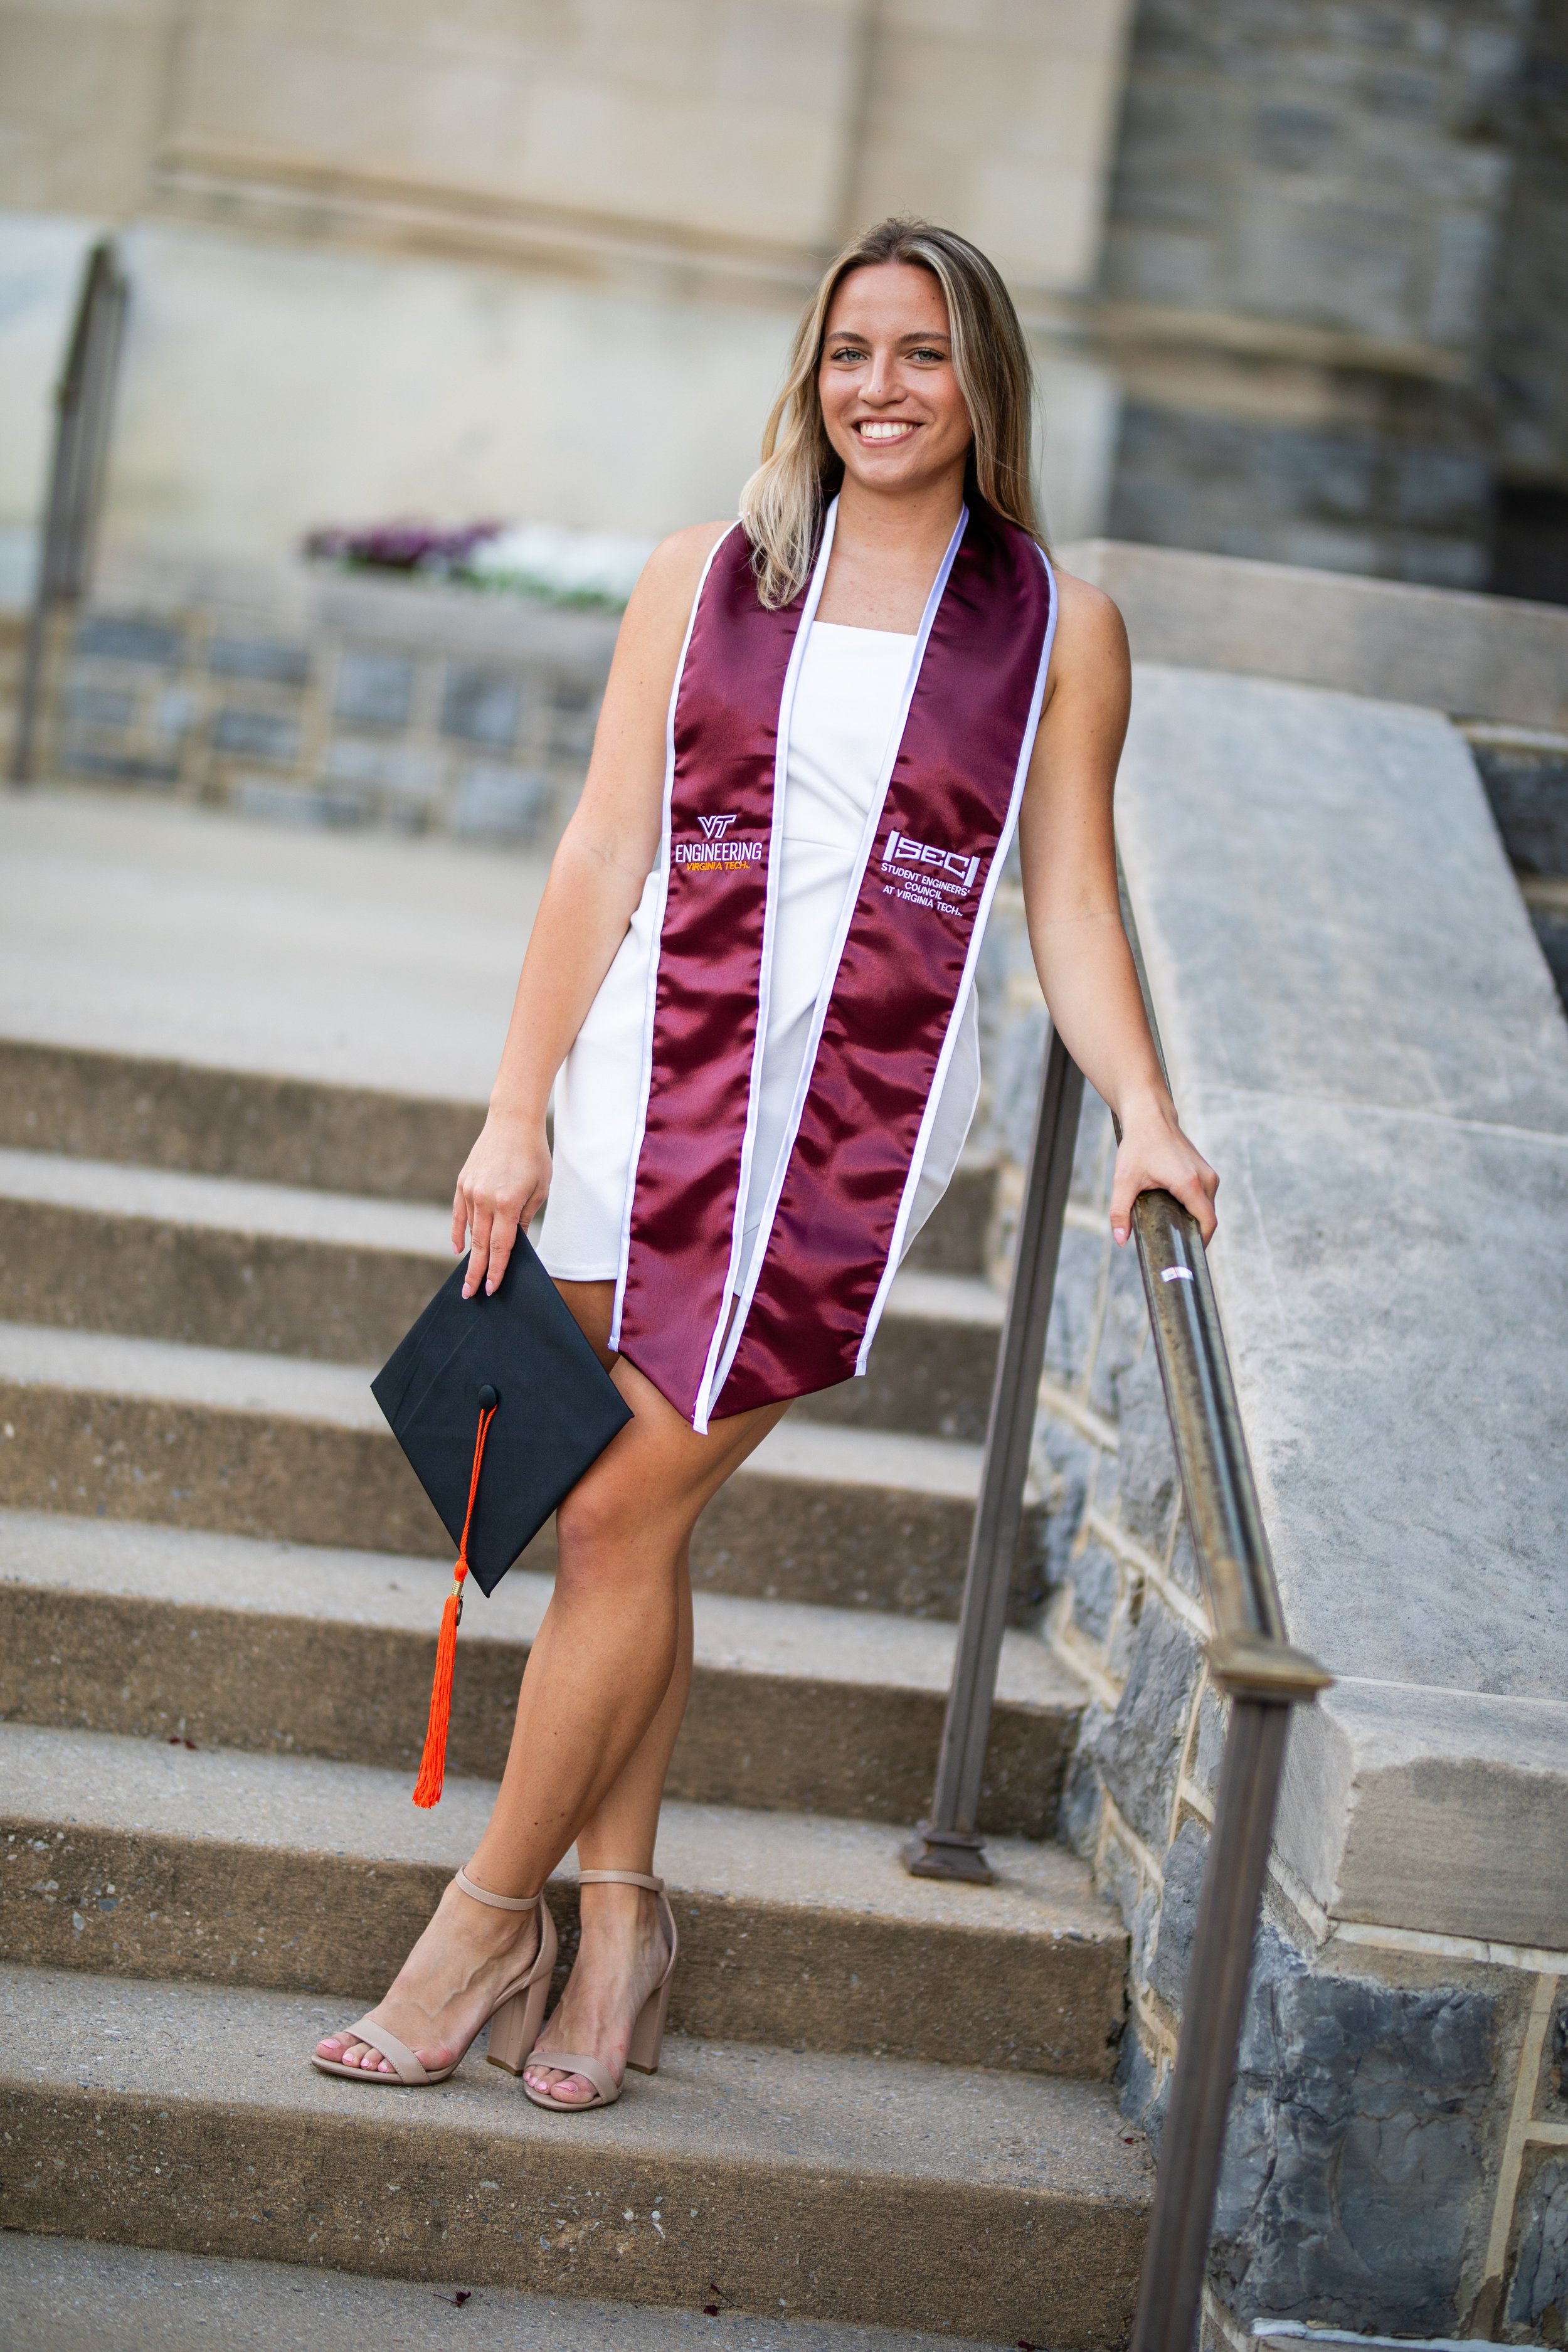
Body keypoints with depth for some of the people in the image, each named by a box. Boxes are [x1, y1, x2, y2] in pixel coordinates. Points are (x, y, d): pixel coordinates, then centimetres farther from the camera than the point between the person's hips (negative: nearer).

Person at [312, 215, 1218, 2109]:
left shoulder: (1059, 629, 5)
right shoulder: (703, 580, 8)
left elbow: (1073, 907, 5)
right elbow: (605, 855, 6)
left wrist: (1145, 1119, -9)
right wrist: (516, 1110, 2)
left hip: (851, 1128, -2)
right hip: (651, 1089, 2)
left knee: (622, 1520, -4)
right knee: (618, 1529, 4)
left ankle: (492, 1911, 12)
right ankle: (618, 1919, 19)